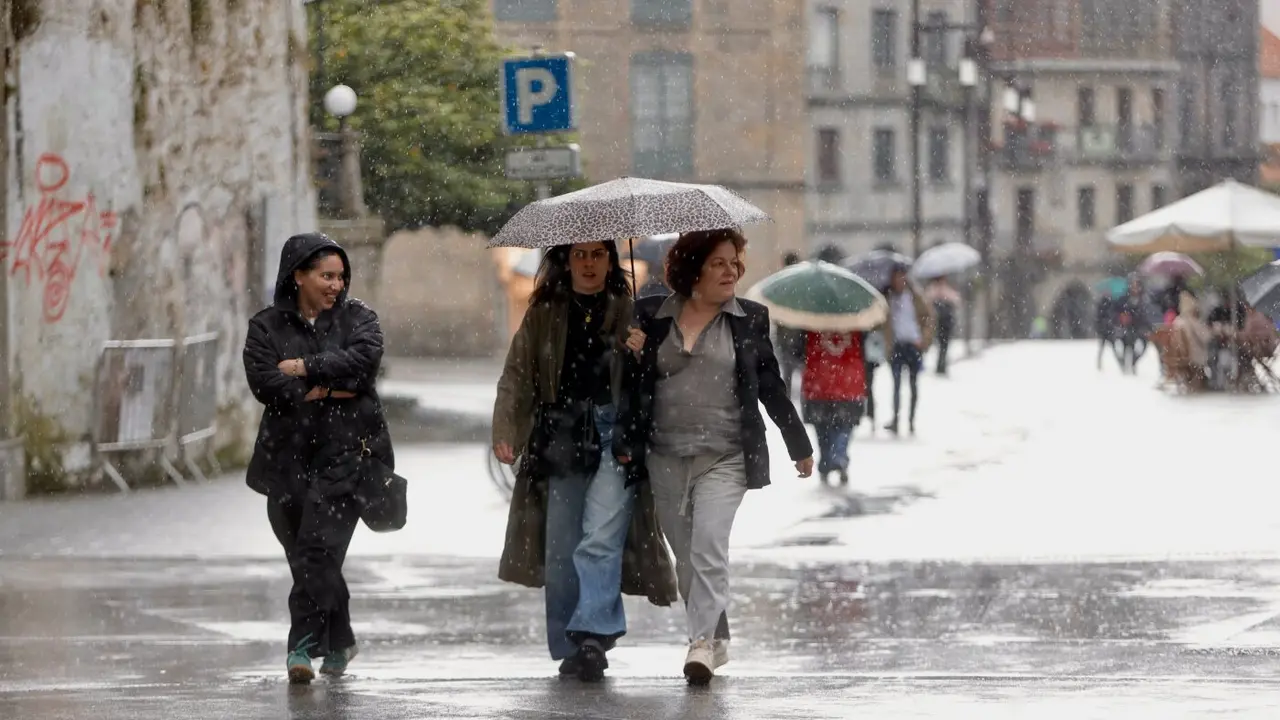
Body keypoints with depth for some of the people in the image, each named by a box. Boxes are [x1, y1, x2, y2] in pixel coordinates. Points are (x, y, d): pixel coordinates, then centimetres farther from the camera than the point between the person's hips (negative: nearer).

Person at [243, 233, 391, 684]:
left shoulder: (357, 318, 9)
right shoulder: (267, 326, 8)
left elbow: (364, 358, -12)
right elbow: (263, 381, -7)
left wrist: (306, 368, -12)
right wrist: (326, 391, -12)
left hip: (345, 450, -2)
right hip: (289, 454, 2)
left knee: (319, 547, -15)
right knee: (304, 553, 7)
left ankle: (304, 645, -17)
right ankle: (340, 642, 25)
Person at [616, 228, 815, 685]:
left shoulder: (749, 320, 5)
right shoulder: (651, 317, 5)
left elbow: (771, 386, 12)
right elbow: (631, 384, 7)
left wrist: (799, 445, 16)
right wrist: (625, 443, -3)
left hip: (725, 457, -2)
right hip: (665, 457, 2)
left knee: (708, 546, -18)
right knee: (686, 557, 7)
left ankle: (702, 642, -21)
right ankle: (717, 640, 20)